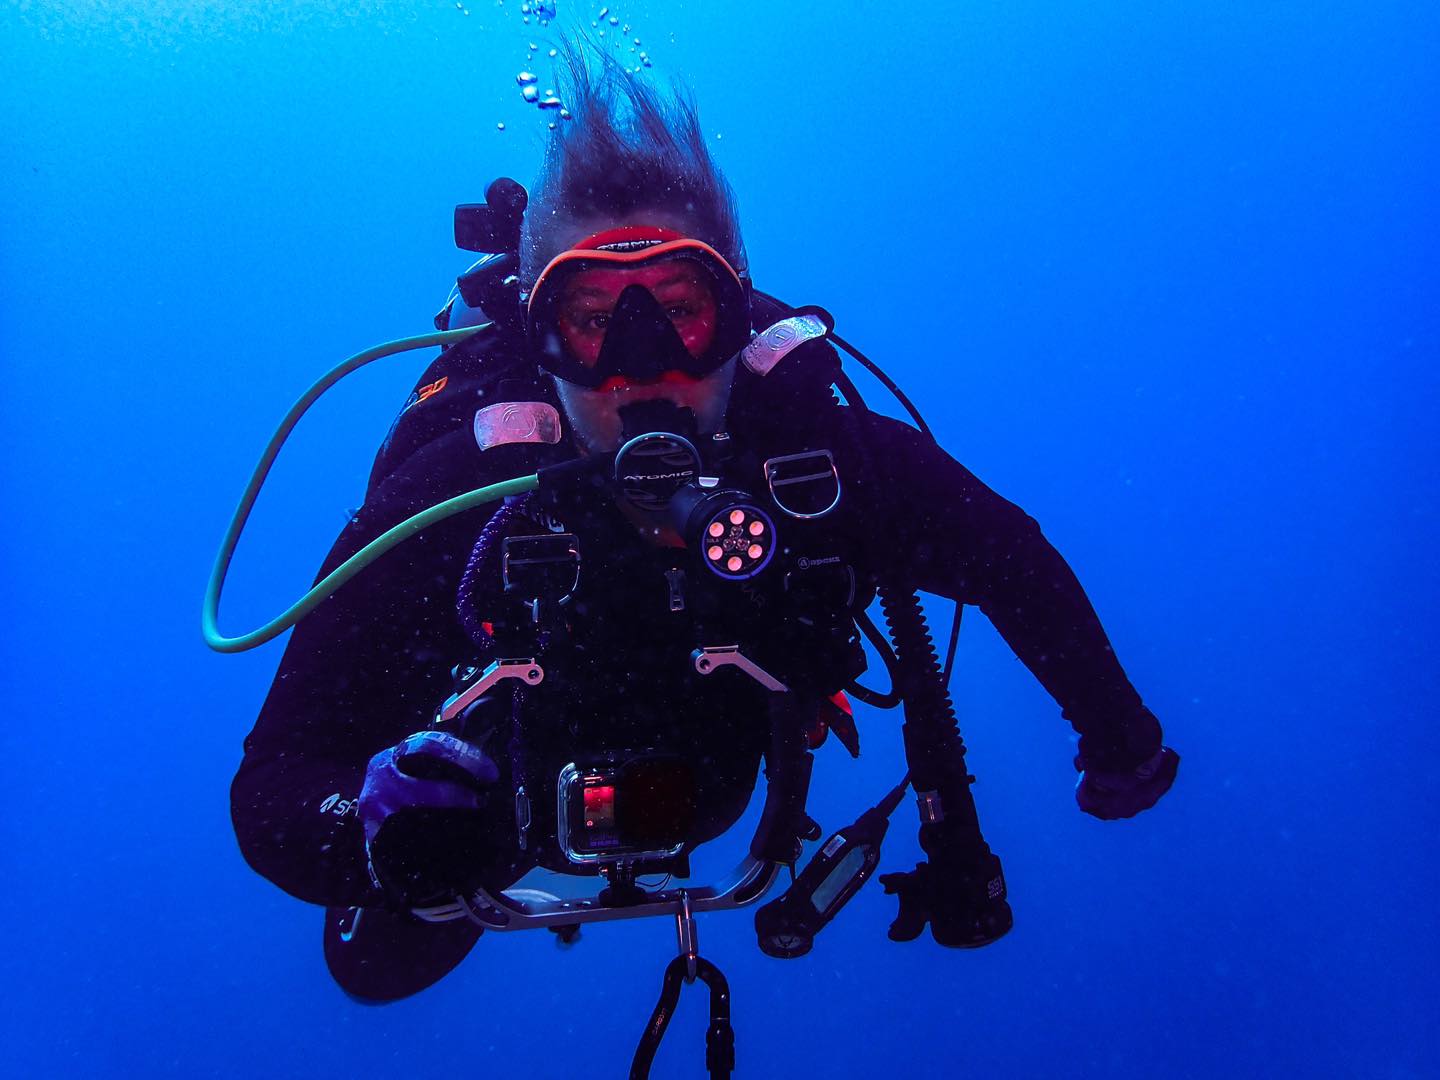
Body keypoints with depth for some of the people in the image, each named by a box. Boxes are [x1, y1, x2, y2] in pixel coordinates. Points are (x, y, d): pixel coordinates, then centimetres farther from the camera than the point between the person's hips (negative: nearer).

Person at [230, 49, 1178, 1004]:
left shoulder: (833, 459, -35)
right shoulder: (446, 508, -40)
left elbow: (1013, 560, -15)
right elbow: (274, 786, -35)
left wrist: (1119, 732, -4)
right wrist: (373, 831, -58)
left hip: (724, 787, 2)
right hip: (519, 811, -1)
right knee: (386, 967, 21)